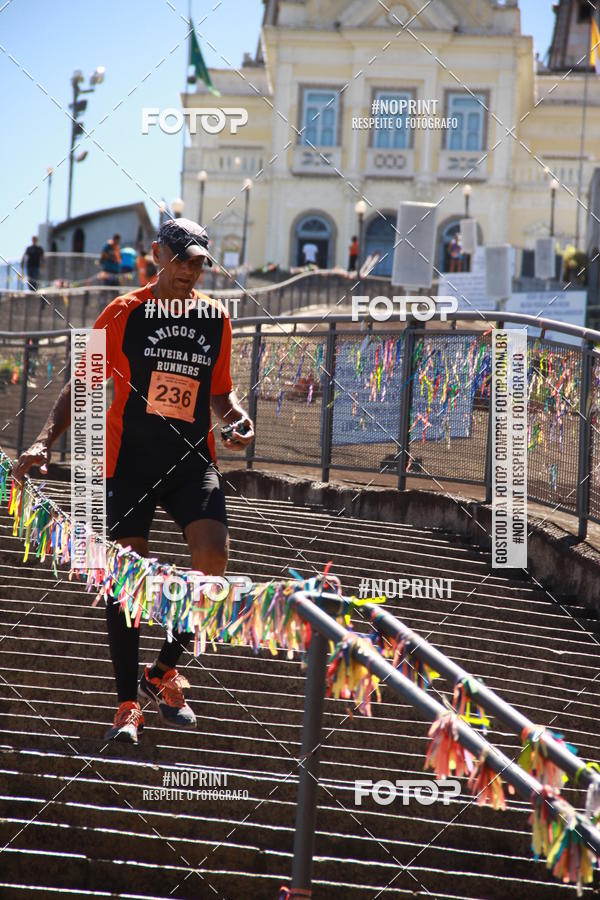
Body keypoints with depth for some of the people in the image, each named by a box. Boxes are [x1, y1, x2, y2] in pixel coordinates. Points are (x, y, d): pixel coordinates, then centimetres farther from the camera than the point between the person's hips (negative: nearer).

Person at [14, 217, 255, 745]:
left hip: (193, 461, 2)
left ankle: (163, 672, 1)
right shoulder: (124, 314, 0)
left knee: (213, 558, -19)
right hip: (130, 460, -2)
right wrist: (46, 440, -7)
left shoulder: (216, 319, 8)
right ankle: (128, 703, 9)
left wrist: (238, 418, -1)